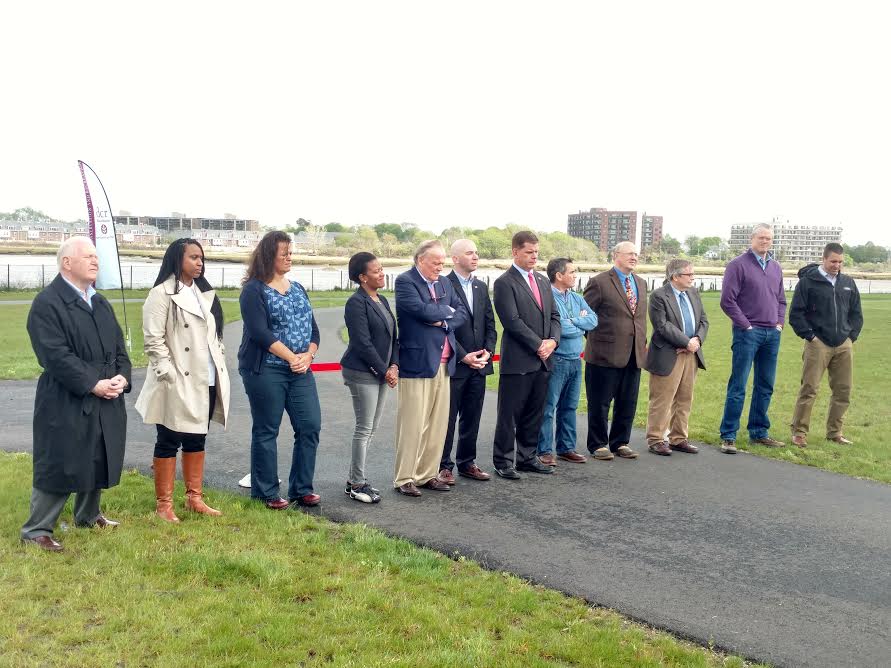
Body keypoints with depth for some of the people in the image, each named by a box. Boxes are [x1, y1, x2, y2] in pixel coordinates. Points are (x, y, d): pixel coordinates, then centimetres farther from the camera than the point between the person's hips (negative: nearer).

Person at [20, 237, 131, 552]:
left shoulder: (100, 302, 14)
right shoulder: (47, 303, -12)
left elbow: (118, 347, 12)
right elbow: (56, 356, -20)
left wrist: (122, 377, -7)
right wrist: (93, 384, -21)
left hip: (106, 402, 8)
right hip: (66, 403, -8)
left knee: (98, 462, 17)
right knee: (58, 466, -2)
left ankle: (88, 515, 36)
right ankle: (36, 530, 11)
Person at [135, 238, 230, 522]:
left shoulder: (205, 294, 16)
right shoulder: (161, 294, -8)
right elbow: (153, 340, -13)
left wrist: (220, 369, 12)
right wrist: (169, 374, -17)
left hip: (206, 381, 7)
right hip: (179, 383, -7)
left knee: (197, 440, 13)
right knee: (169, 442, 3)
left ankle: (194, 497, 23)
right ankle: (163, 504, 11)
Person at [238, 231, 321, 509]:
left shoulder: (297, 288, 15)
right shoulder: (254, 291, -6)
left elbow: (312, 327, 12)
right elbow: (260, 333, -15)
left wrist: (308, 355, -6)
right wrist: (292, 357, -15)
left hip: (300, 371, 6)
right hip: (266, 370, -6)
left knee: (310, 426, 2)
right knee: (266, 431, 2)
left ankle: (302, 489, 15)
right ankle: (266, 493, 14)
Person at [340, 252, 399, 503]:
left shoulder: (382, 301, 14)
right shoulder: (356, 303, -12)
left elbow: (392, 336, 15)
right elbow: (363, 343, -17)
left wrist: (394, 365, 0)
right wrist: (384, 371, -12)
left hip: (381, 373, 8)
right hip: (362, 373, -8)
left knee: (371, 428, 12)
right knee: (364, 428, -3)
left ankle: (355, 479, 22)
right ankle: (356, 484, 8)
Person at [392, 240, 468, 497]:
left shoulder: (444, 282, 15)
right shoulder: (405, 281, -6)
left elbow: (462, 313, 9)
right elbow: (421, 310, -20)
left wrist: (444, 322, -10)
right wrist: (447, 310, -4)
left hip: (443, 364, 7)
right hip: (416, 363, -7)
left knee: (438, 424, 10)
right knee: (412, 425, -4)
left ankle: (428, 474, 21)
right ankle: (404, 479, 6)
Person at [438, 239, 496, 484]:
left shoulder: (481, 287, 13)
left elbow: (490, 324, 13)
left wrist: (487, 351, -2)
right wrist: (464, 356, -15)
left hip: (479, 364, 6)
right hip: (454, 365, -6)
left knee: (472, 418, 13)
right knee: (447, 419, 3)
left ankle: (467, 462, 24)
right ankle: (444, 466, 12)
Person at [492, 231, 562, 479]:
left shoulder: (542, 281, 16)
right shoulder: (504, 282, -8)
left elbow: (554, 315, 15)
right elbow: (512, 321, -15)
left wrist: (553, 341, -3)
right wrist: (538, 345, -14)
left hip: (542, 361, 7)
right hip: (517, 361, -7)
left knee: (534, 413, 13)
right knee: (509, 414, 2)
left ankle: (527, 458, 24)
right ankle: (503, 461, 11)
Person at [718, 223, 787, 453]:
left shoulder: (776, 267, 15)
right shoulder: (738, 264, -5)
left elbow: (781, 300, 23)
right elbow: (727, 300, -10)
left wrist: (779, 323, 9)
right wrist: (745, 325, -11)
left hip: (772, 334, 7)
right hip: (747, 333, -6)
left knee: (765, 386, 11)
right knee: (738, 387, -5)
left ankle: (759, 433, 22)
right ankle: (728, 436, -1)